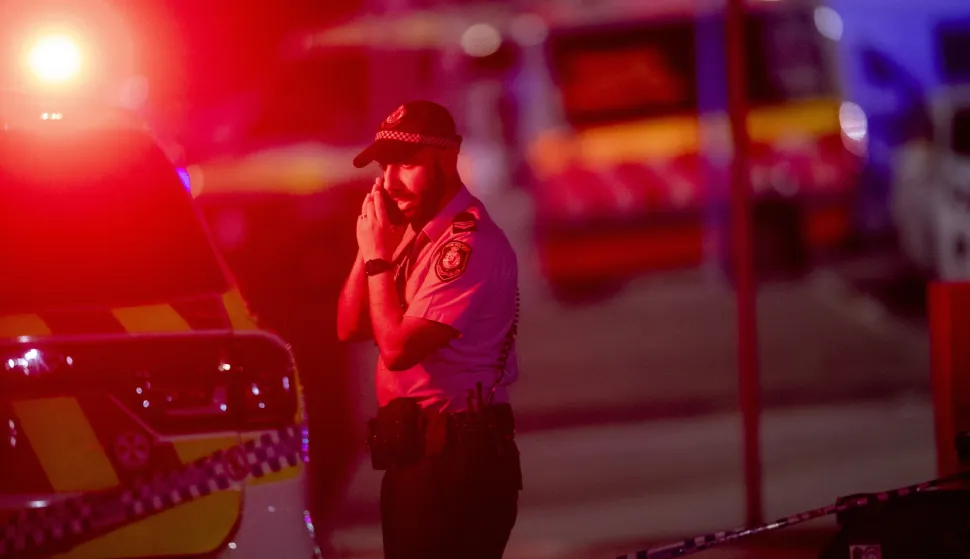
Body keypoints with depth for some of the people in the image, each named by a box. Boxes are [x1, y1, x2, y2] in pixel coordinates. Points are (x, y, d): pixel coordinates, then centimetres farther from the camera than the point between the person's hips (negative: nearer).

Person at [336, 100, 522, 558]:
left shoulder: (470, 244, -19)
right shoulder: (412, 230, 12)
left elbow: (397, 347, -21)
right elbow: (349, 328, 10)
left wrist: (378, 257, -11)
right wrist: (370, 245, -1)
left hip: (458, 460, -9)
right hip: (411, 453, 9)